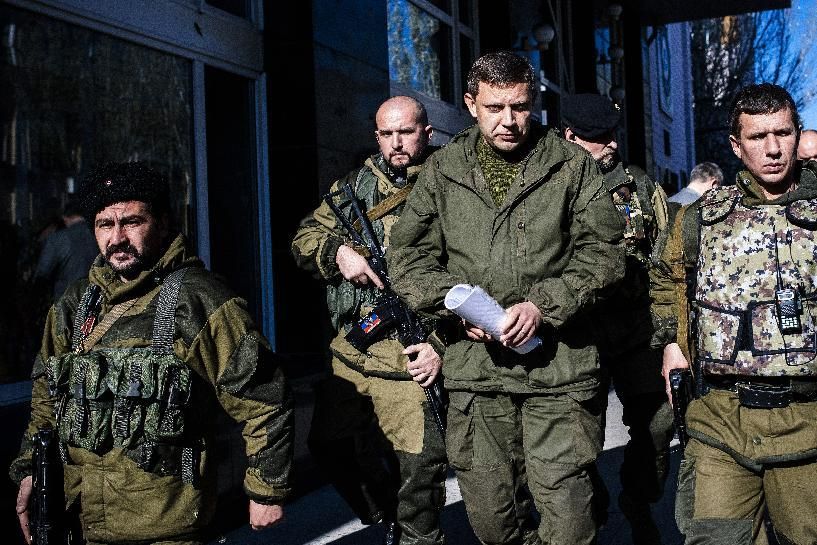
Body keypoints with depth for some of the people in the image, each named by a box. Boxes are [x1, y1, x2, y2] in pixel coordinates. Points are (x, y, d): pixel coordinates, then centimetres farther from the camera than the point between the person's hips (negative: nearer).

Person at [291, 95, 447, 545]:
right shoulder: (354, 185, 12)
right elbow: (305, 237, 11)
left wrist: (443, 344, -18)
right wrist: (338, 251, -11)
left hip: (410, 358, -5)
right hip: (349, 351, 6)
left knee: (418, 469, -3)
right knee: (330, 445, 14)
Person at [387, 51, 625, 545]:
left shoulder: (573, 166, 5)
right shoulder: (442, 172, 9)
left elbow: (603, 251, 1)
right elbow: (408, 257, 9)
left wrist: (543, 305, -13)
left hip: (559, 368, -2)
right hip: (475, 370, 2)